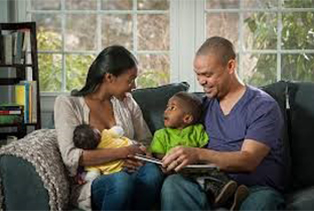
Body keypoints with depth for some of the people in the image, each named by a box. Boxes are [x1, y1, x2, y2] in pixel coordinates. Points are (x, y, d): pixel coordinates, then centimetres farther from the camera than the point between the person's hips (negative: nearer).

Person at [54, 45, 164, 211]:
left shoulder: (127, 101, 12)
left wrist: (137, 157, -8)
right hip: (88, 184, -4)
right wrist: (122, 152, -20)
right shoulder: (68, 104, -3)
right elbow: (71, 157, -13)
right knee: (122, 180, -37)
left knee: (152, 171, -31)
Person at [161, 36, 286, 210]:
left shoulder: (263, 106, -2)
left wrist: (199, 155, -31)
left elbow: (248, 160, -15)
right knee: (172, 183, -26)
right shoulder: (205, 104, 17)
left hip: (257, 189, -5)